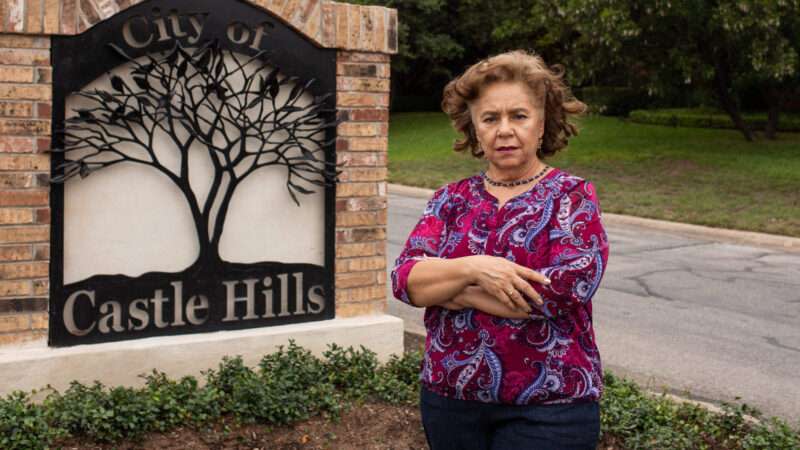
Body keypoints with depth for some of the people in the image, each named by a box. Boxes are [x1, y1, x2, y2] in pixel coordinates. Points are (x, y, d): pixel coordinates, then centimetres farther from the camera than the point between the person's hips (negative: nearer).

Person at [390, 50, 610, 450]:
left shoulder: (572, 196, -4)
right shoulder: (452, 199, 6)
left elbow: (568, 287, -19)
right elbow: (405, 277, -4)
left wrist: (445, 289, -12)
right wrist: (472, 268, -23)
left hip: (548, 407, -3)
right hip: (450, 401, 4)